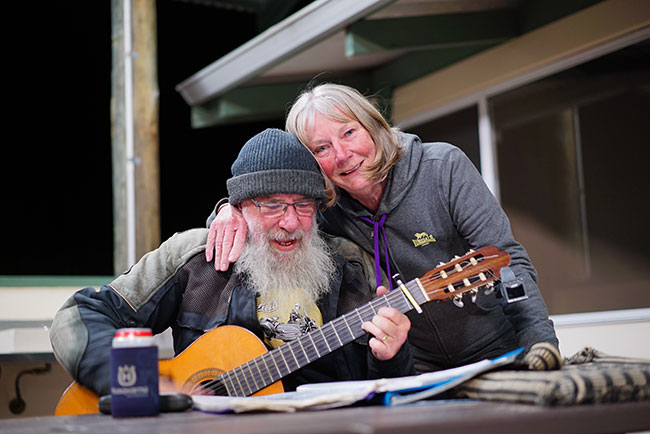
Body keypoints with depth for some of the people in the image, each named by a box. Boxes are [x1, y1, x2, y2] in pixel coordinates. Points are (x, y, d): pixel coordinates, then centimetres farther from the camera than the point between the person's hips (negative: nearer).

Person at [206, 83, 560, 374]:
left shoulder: (443, 168, -13)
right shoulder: (327, 212, -6)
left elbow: (507, 261, -17)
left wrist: (542, 344, -30)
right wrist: (231, 211, -20)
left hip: (498, 356, -2)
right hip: (419, 374, 2)